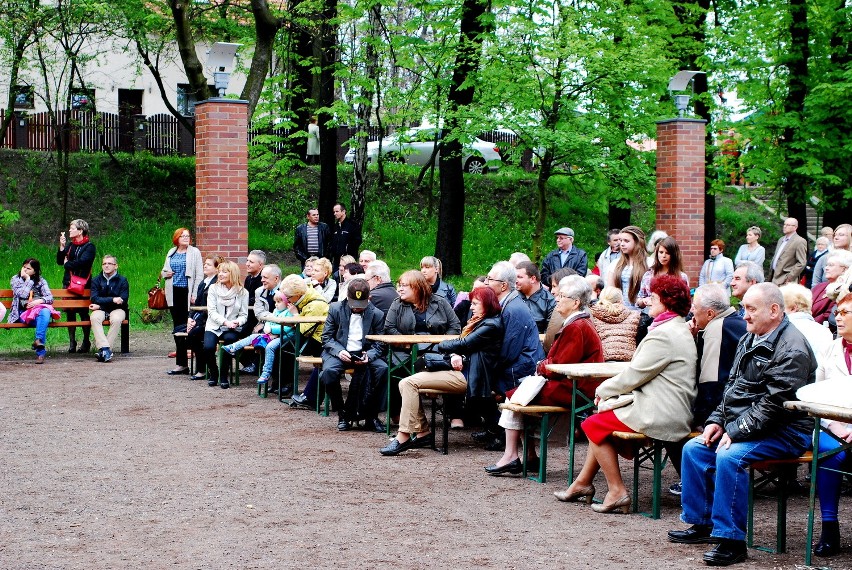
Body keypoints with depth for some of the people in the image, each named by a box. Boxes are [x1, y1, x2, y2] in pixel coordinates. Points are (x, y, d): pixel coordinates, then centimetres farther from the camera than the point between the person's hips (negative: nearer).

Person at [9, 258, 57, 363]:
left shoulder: (41, 281, 16)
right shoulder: (15, 279, 11)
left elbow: (50, 297, 3)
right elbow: (23, 294, -6)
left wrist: (38, 301, -15)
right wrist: (28, 280, -1)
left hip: (39, 308, 2)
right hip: (22, 313, -2)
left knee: (45, 312, -37)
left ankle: (39, 340, -47)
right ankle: (41, 350, -46)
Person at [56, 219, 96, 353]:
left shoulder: (89, 247, -3)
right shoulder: (70, 245, 15)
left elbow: (82, 262, -16)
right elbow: (59, 261, 9)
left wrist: (67, 264, -2)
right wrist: (62, 247, -3)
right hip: (68, 282, 5)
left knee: (83, 313, -3)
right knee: (70, 313, 3)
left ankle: (86, 342, 5)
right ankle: (72, 342, 8)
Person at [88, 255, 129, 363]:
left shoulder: (122, 280, 2)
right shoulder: (96, 280, 8)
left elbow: (123, 301, -7)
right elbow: (95, 299, -6)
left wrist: (100, 305, -10)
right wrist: (112, 299, -19)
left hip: (117, 309, -1)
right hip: (101, 310, 1)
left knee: (116, 319, -36)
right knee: (94, 318, -33)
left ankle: (103, 351, -35)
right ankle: (104, 348, -42)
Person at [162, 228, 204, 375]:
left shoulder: (194, 252, 0)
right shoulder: (171, 253, 15)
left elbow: (199, 275, -4)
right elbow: (164, 270, 27)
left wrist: (195, 295, -12)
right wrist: (165, 273, 2)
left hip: (187, 293, -5)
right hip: (174, 293, 5)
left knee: (184, 326, -7)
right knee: (177, 325, 5)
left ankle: (181, 364, -5)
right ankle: (182, 362, 10)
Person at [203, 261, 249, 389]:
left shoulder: (242, 292, 4)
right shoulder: (214, 289, 5)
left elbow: (244, 315, 4)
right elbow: (212, 311, -3)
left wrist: (237, 322, -20)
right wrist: (225, 322, -19)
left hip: (232, 329, -1)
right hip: (214, 326, 1)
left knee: (230, 339, -35)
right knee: (208, 347, -28)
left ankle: (224, 376, -17)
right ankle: (213, 374, 4)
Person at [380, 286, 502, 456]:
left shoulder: (491, 326, -9)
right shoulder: (479, 322, 22)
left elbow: (463, 344, -13)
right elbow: (462, 345, 17)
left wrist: (440, 345, 4)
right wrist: (455, 356, -6)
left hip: (467, 378, -10)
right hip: (461, 371, 10)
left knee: (410, 383, -19)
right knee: (405, 383, -2)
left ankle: (404, 437, -19)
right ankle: (423, 433, -5)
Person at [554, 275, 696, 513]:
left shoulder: (663, 335, -19)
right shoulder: (679, 330, 17)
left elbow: (634, 375, -17)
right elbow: (639, 371, 19)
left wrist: (603, 389, 0)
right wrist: (608, 389, 11)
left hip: (661, 417, -11)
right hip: (672, 411, 11)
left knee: (594, 425, -2)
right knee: (602, 422, 19)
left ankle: (617, 492, -2)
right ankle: (583, 483, 25)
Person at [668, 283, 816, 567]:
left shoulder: (791, 349, -18)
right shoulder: (749, 339, 12)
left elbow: (775, 403, -24)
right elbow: (732, 386, 19)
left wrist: (736, 432, -22)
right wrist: (717, 421, 5)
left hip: (785, 432, -10)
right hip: (742, 424, 10)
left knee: (729, 457, -30)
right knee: (693, 449, 3)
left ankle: (731, 541, -23)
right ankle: (701, 523, 12)